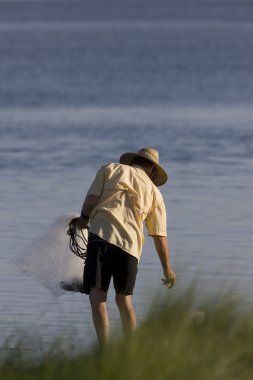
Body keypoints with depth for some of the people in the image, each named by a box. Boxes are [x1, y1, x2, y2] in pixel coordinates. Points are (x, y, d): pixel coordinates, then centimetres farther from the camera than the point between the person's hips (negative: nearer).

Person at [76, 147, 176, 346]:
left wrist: (84, 218, 23)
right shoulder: (154, 193, 21)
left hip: (102, 235, -3)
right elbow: (160, 236, 18)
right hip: (131, 244, 3)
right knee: (124, 298, 18)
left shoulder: (110, 170, 16)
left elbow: (92, 199, 3)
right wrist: (168, 269, 23)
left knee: (97, 296, -8)